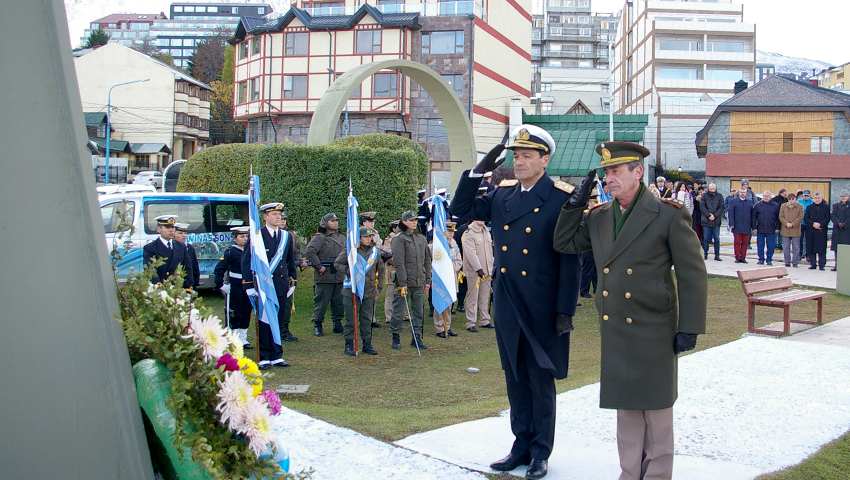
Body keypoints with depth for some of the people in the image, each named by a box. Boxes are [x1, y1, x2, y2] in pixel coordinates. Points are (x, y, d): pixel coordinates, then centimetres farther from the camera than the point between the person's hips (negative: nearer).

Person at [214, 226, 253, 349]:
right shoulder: (230, 252, -9)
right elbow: (218, 270, -9)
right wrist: (221, 286, -13)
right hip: (234, 288, -6)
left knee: (246, 313, 8)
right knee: (235, 314, -1)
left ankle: (243, 339, 17)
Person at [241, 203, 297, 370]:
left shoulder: (287, 236, 12)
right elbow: (246, 261, -4)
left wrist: (292, 281, 14)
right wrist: (249, 286, -8)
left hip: (282, 287, 4)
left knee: (279, 323, 7)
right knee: (264, 323, 1)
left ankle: (276, 356, 17)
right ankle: (264, 358, 9)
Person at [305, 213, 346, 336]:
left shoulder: (341, 238, 16)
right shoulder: (319, 237, -7)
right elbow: (309, 252, -19)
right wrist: (319, 266, -17)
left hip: (339, 277, 6)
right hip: (324, 277, -6)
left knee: (339, 302, 9)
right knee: (321, 302, -1)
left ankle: (338, 324, 21)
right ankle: (317, 325, 10)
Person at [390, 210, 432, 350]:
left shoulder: (421, 238, 12)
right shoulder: (399, 239, -7)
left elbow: (427, 260, 16)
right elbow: (399, 263, -12)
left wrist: (428, 280, 10)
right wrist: (402, 283, -15)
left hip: (420, 283, 6)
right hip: (405, 282, -6)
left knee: (419, 312, 9)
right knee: (399, 311, 0)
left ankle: (417, 337, 18)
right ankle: (396, 338, 10)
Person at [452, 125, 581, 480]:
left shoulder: (562, 198, -10)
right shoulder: (502, 194, 8)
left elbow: (571, 259, -12)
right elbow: (461, 209, 8)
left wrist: (565, 310, -15)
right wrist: (479, 171, -3)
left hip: (542, 308, -5)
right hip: (506, 305, 6)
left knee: (541, 381, 7)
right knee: (515, 380, 15)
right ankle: (522, 446, 28)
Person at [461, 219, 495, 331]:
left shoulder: (486, 232, 13)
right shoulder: (468, 234, -12)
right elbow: (471, 253, -19)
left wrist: (491, 269, 15)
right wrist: (478, 269, -24)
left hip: (486, 271, 7)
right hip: (473, 272, -7)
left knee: (485, 297, 12)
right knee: (473, 298, -3)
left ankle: (484, 321, 21)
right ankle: (470, 323, 2)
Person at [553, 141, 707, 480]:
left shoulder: (669, 215, -9)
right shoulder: (598, 217, 7)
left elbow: (693, 275, -8)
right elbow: (564, 243, 16)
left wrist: (689, 328, -11)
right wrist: (574, 206, 1)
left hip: (654, 330, -5)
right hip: (615, 330, 5)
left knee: (656, 407, 7)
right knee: (626, 407, 14)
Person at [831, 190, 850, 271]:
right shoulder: (835, 205, 15)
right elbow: (833, 216, 2)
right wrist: (838, 223, -15)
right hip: (837, 230, 3)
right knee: (837, 249, 3)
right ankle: (837, 265, 8)